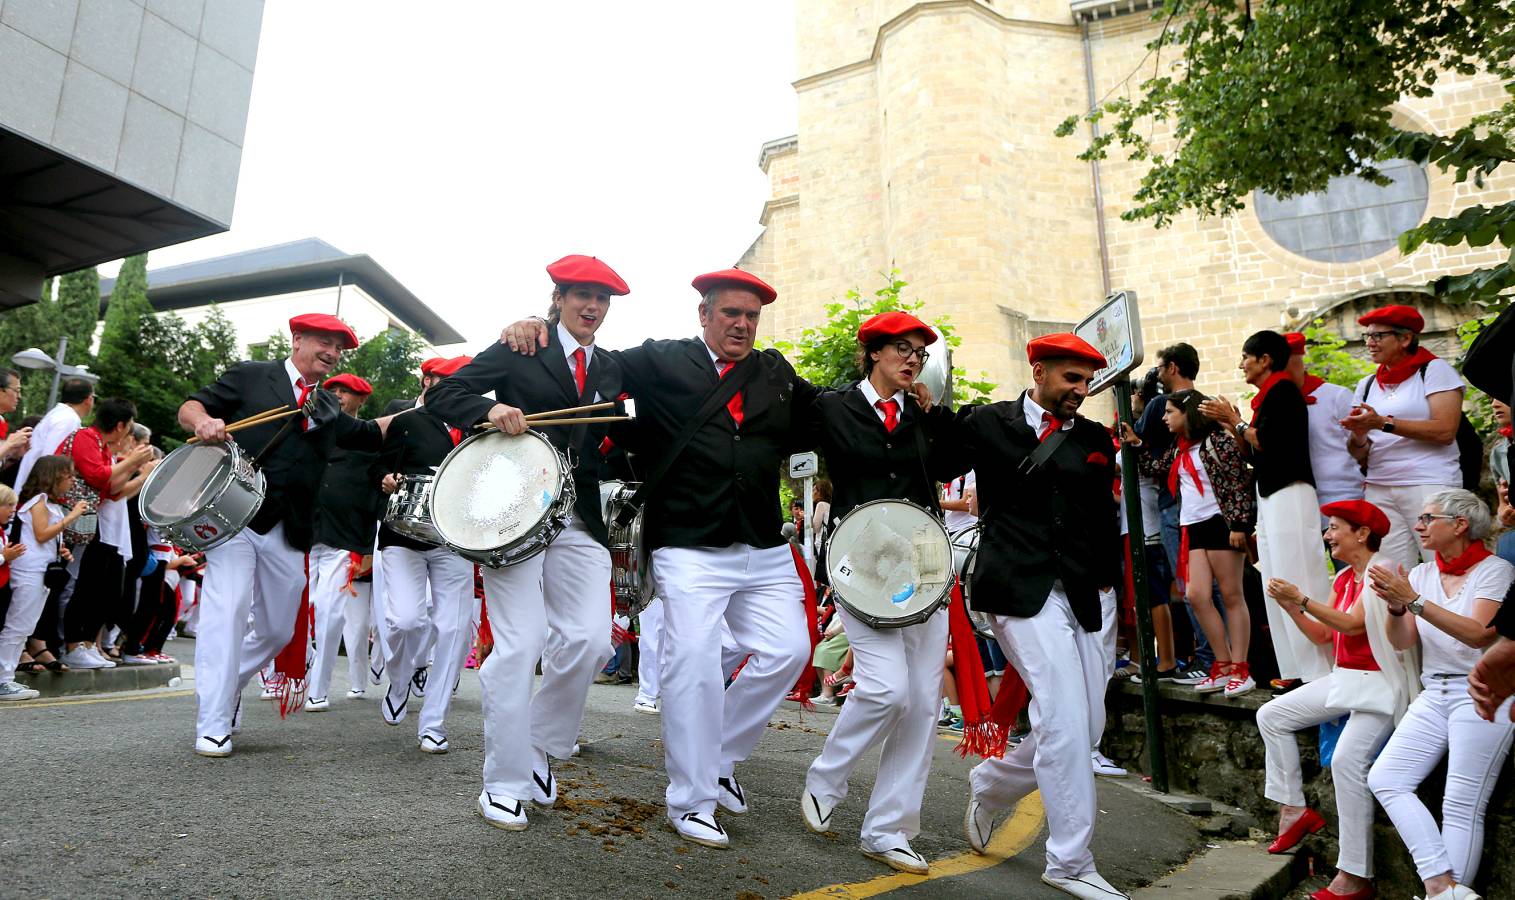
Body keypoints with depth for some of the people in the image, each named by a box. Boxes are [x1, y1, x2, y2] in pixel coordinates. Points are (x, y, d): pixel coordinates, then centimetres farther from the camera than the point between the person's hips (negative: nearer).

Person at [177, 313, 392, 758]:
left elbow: (370, 434, 23)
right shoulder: (250, 376, 7)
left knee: (278, 629, 10)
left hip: (287, 533, 5)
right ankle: (212, 725, -8)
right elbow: (189, 407, 6)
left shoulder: (329, 409, 21)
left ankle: (225, 686, 34)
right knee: (228, 608, -16)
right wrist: (203, 421, -17)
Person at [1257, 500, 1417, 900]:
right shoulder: (1343, 579, 14)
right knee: (1271, 715, 4)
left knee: (1347, 758, -26)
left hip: (1379, 683, -9)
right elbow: (1323, 635, 13)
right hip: (1343, 679, 10)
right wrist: (1290, 608, 0)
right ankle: (1293, 808, 7)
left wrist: (1302, 599, -21)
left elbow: (1354, 624, -21)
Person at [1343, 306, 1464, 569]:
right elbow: (1359, 456, 13)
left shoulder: (1434, 369, 3)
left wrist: (1383, 423, -16)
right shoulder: (1367, 385, 16)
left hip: (1430, 485, -4)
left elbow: (1445, 431, -11)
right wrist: (1359, 435, -8)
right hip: (1378, 490, 4)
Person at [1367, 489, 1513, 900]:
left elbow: (1481, 635, -18)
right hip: (1434, 695, 6)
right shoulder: (1421, 574, 13)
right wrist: (1396, 606, -14)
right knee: (1385, 778, -8)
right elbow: (1402, 642, 5)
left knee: (1462, 807, -7)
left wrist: (1414, 600, -23)